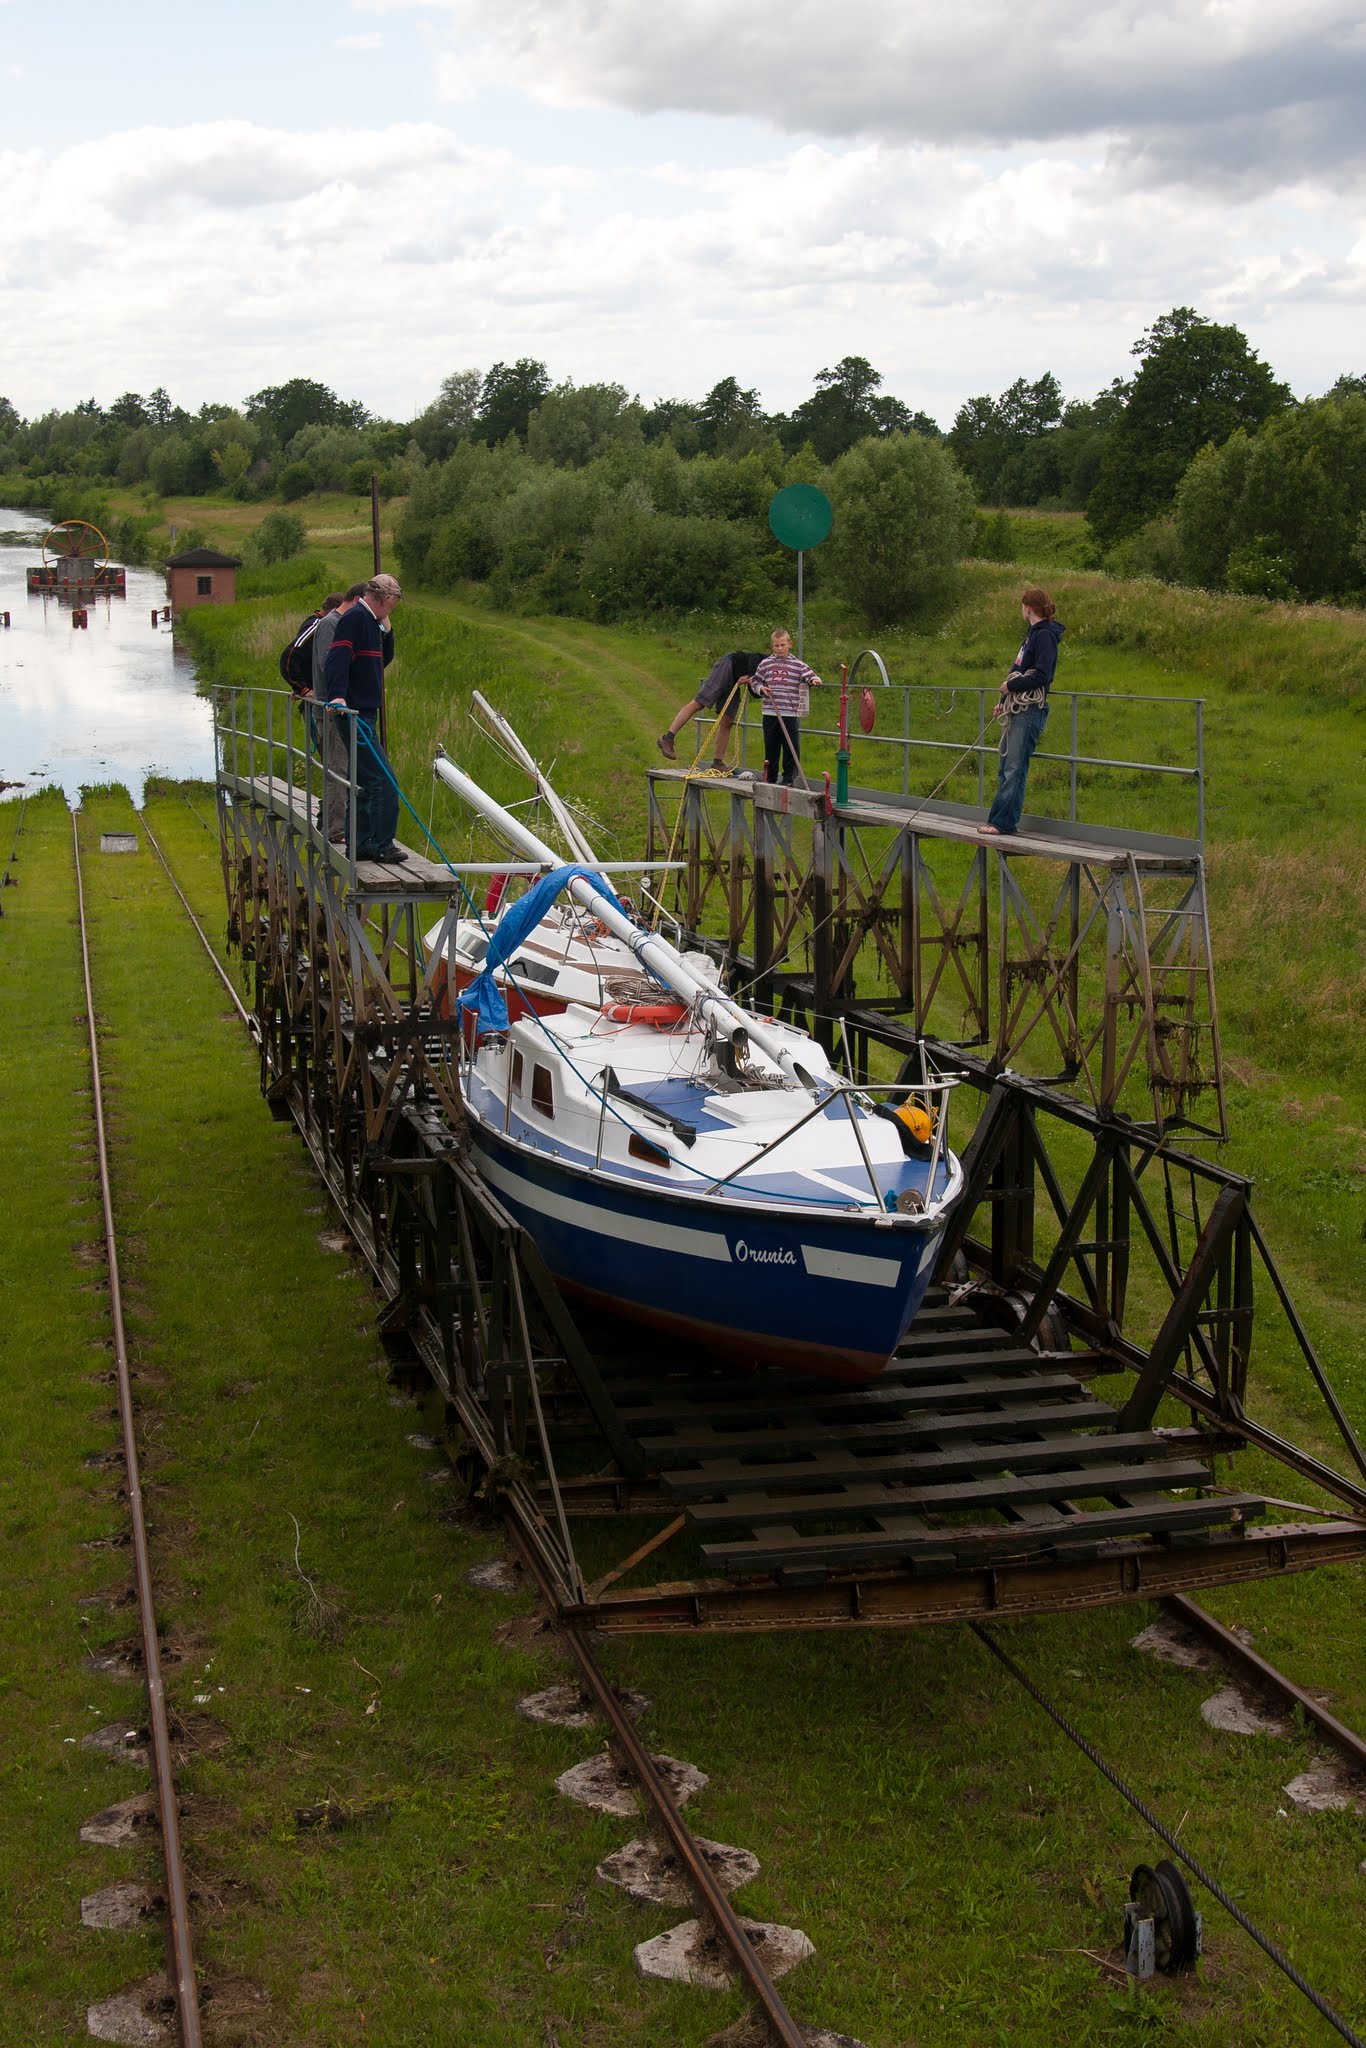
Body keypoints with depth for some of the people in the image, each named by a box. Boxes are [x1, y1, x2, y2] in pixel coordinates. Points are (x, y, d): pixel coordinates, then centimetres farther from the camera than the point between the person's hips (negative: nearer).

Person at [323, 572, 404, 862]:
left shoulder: (370, 621, 18)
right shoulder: (355, 618, -13)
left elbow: (384, 659, 25)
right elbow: (337, 657, -25)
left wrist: (385, 631, 11)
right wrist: (337, 695, -36)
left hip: (364, 715, 11)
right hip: (355, 714, -11)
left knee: (368, 780, 15)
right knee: (383, 779, -11)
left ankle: (361, 844, 21)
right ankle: (382, 845, -8)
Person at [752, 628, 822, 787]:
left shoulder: (797, 664, 2)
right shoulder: (765, 663, 8)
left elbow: (809, 674, -8)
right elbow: (756, 682, 16)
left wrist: (814, 679, -30)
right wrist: (761, 689, -5)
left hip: (791, 713, -2)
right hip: (770, 713, 2)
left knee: (791, 747, 0)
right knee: (771, 746, 9)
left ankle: (788, 778, 9)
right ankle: (770, 777, 19)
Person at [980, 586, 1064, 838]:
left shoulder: (1045, 635, -11)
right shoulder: (1032, 633, 19)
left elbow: (1042, 676, -19)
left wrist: (1011, 686, -11)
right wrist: (1004, 702, 14)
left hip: (1030, 711, -10)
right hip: (1016, 709, 10)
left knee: (1015, 768, -10)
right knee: (1006, 768, 10)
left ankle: (1004, 823, -11)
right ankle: (997, 819, 13)